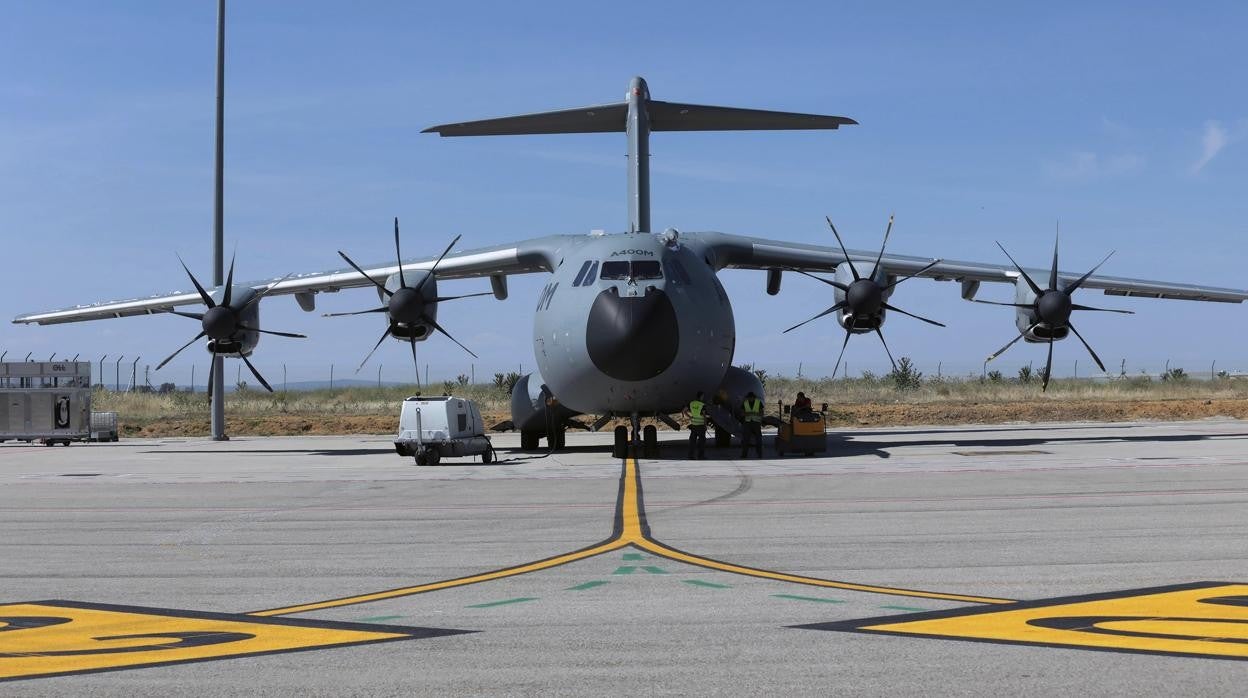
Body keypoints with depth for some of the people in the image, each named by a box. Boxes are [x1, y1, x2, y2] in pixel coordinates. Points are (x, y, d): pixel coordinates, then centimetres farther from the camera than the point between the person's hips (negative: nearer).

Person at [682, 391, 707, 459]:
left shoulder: (691, 403, 2)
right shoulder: (703, 405, -14)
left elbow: (684, 411, 2)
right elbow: (704, 416, -17)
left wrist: (690, 417, 9)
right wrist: (705, 425, -9)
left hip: (693, 425, 5)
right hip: (701, 425, -5)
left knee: (692, 440, 9)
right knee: (702, 440, 5)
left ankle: (691, 456, 8)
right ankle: (701, 456, 6)